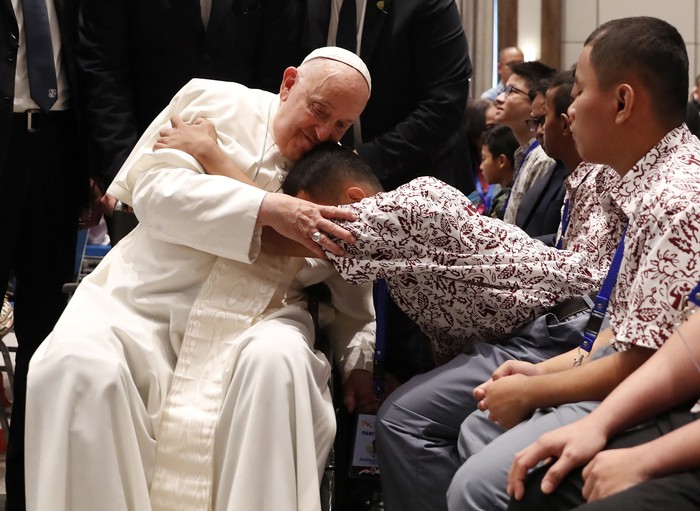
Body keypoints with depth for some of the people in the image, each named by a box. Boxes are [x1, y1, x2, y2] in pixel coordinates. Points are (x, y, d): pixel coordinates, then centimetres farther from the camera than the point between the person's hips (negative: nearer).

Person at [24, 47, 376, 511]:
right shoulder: (212, 103, 3)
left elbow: (353, 285, 18)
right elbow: (155, 188, -11)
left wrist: (358, 360, 2)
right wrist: (267, 208, -20)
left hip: (259, 316, 1)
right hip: (147, 297, -1)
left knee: (279, 361, -34)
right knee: (76, 365, -29)